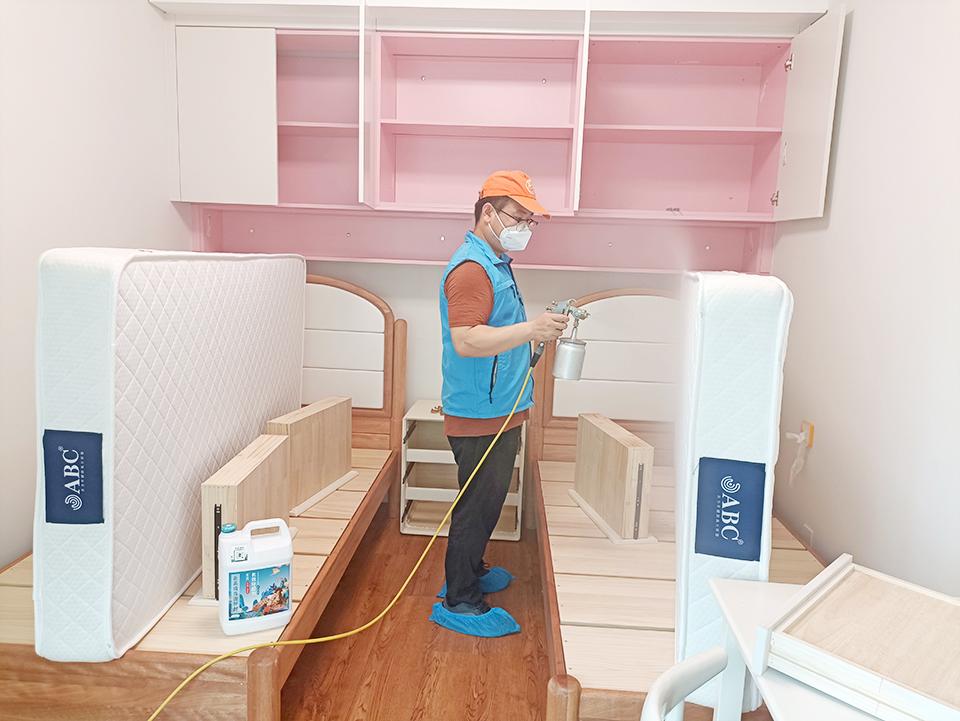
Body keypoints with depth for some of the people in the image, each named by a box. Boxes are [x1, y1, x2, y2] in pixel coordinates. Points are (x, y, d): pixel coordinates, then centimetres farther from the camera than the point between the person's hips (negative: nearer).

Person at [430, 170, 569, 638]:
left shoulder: (495, 262, 17)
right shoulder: (471, 267, -19)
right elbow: (465, 341, -30)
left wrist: (538, 334, 19)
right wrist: (530, 330, -36)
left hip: (498, 411, 10)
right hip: (480, 417, -10)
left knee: (485, 503, 21)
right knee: (477, 506, 0)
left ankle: (470, 573, 38)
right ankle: (458, 602, 15)